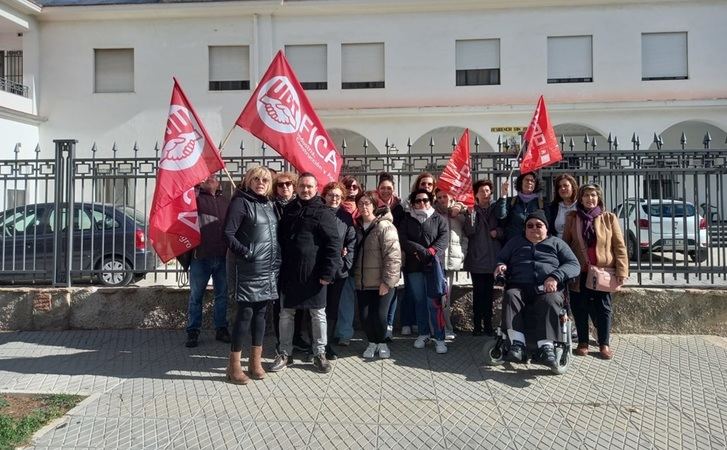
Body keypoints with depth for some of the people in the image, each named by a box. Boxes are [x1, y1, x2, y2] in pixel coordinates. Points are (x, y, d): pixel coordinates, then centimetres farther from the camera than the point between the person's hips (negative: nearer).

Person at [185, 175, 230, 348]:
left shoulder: (225, 201, 17)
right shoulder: (195, 198, 5)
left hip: (223, 256, 4)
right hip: (201, 256, -3)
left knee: (222, 294, 10)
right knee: (196, 296, 4)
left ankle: (221, 329, 21)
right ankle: (193, 332, 13)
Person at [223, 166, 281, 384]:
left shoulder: (269, 204, 15)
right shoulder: (240, 202, -6)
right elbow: (228, 234, -12)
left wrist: (277, 259, 11)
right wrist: (246, 253, -18)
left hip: (269, 269, 7)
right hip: (248, 269, -7)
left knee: (260, 313, 11)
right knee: (245, 313, -3)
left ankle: (256, 361, 21)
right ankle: (234, 366, 8)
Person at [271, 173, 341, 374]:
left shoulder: (324, 212, -4)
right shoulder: (288, 210, 9)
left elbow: (333, 245, -9)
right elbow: (279, 238, 15)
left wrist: (328, 273, -15)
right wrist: (278, 266, 7)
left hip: (313, 274, -4)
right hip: (288, 273, 4)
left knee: (318, 314, 8)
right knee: (285, 314, 10)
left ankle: (319, 354, 22)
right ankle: (284, 354, 24)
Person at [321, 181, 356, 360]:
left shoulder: (346, 217, 6)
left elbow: (352, 241, 6)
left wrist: (347, 262, -3)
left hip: (339, 270, 3)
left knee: (333, 308, 9)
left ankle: (326, 343, 21)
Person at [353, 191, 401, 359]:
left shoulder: (384, 226, -12)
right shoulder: (357, 226, 10)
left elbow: (393, 256, -17)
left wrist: (387, 281, -19)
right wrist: (355, 276, 7)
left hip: (381, 282, -5)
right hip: (362, 281, 5)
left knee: (379, 315, -5)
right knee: (364, 315, 4)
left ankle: (382, 342, 22)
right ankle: (372, 342, 28)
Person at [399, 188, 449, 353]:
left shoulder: (439, 219, 9)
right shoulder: (407, 219, 12)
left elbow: (443, 239, -4)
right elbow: (402, 239, -1)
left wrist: (430, 252, -20)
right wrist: (419, 250, -15)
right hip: (414, 266, 3)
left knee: (434, 302, -8)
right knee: (419, 301, 10)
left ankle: (439, 337, -3)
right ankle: (423, 333, 22)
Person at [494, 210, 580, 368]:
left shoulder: (556, 243, 21)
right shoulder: (515, 242, 28)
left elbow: (574, 265, 9)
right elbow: (500, 258, 29)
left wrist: (555, 277, -11)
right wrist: (500, 266, 2)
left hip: (548, 289, -1)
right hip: (520, 287, 1)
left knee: (550, 301, -36)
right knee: (510, 296, -33)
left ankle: (546, 347, -44)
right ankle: (517, 344, -44)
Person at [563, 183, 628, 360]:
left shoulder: (609, 218, 3)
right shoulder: (572, 218, 5)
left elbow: (619, 246, 1)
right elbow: (565, 244, 6)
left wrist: (622, 270, -7)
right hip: (579, 272, 1)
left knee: (603, 308, 5)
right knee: (580, 308, 6)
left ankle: (604, 344, 17)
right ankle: (583, 343, 18)